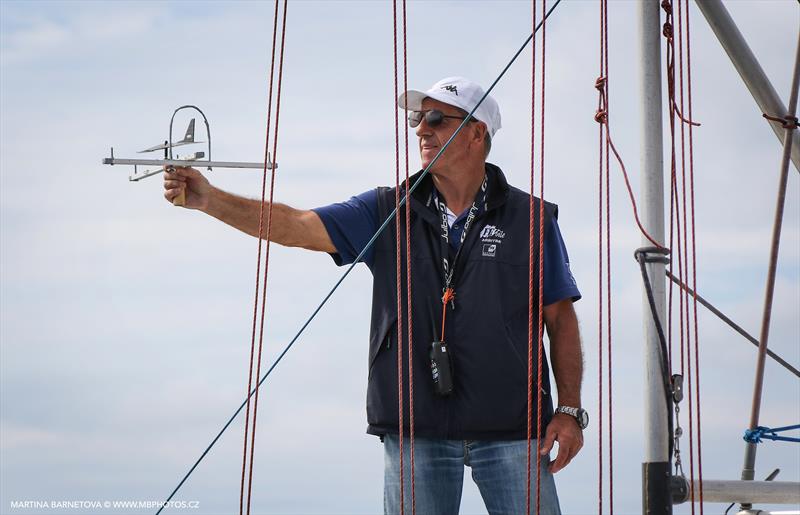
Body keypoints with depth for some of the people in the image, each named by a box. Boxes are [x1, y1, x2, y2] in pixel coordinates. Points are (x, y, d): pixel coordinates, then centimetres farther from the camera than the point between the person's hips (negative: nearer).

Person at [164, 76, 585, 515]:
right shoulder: (388, 212, 7)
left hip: (508, 433, -1)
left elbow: (560, 318, 5)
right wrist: (208, 199, -13)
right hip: (415, 432, 2)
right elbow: (296, 226, -1)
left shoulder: (530, 219, 3)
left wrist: (569, 410, -3)